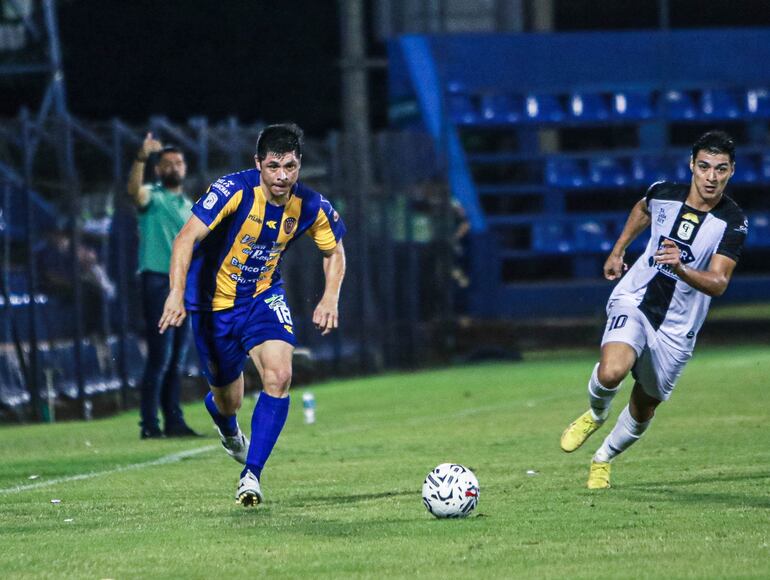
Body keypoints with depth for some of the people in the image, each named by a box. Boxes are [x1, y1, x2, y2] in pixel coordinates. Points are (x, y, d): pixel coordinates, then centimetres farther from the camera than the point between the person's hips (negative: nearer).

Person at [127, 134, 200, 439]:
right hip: (158, 282, -7)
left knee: (176, 361, 9)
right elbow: (134, 191, -26)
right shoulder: (152, 197, -1)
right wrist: (142, 158, -42)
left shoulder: (188, 206, 19)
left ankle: (174, 422, 13)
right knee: (160, 357, -11)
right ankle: (149, 425, -10)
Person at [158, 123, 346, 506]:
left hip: (264, 296, 2)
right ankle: (228, 427, 50)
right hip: (214, 302, -2)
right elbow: (187, 238, -31)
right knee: (228, 400, 8)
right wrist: (177, 293, -43)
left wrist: (330, 298, -9)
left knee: (279, 376, -24)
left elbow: (334, 251, 8)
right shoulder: (235, 190, -25)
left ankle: (251, 474, -17)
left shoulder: (311, 207, -12)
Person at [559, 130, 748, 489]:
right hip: (633, 302, 0)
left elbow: (718, 284, -25)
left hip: (677, 328, 0)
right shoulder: (664, 194, -7)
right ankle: (595, 415, 6)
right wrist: (618, 251, 22)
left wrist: (681, 268, -42)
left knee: (643, 409, 11)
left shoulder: (733, 223, -15)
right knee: (611, 372, -29)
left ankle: (603, 459, 41)